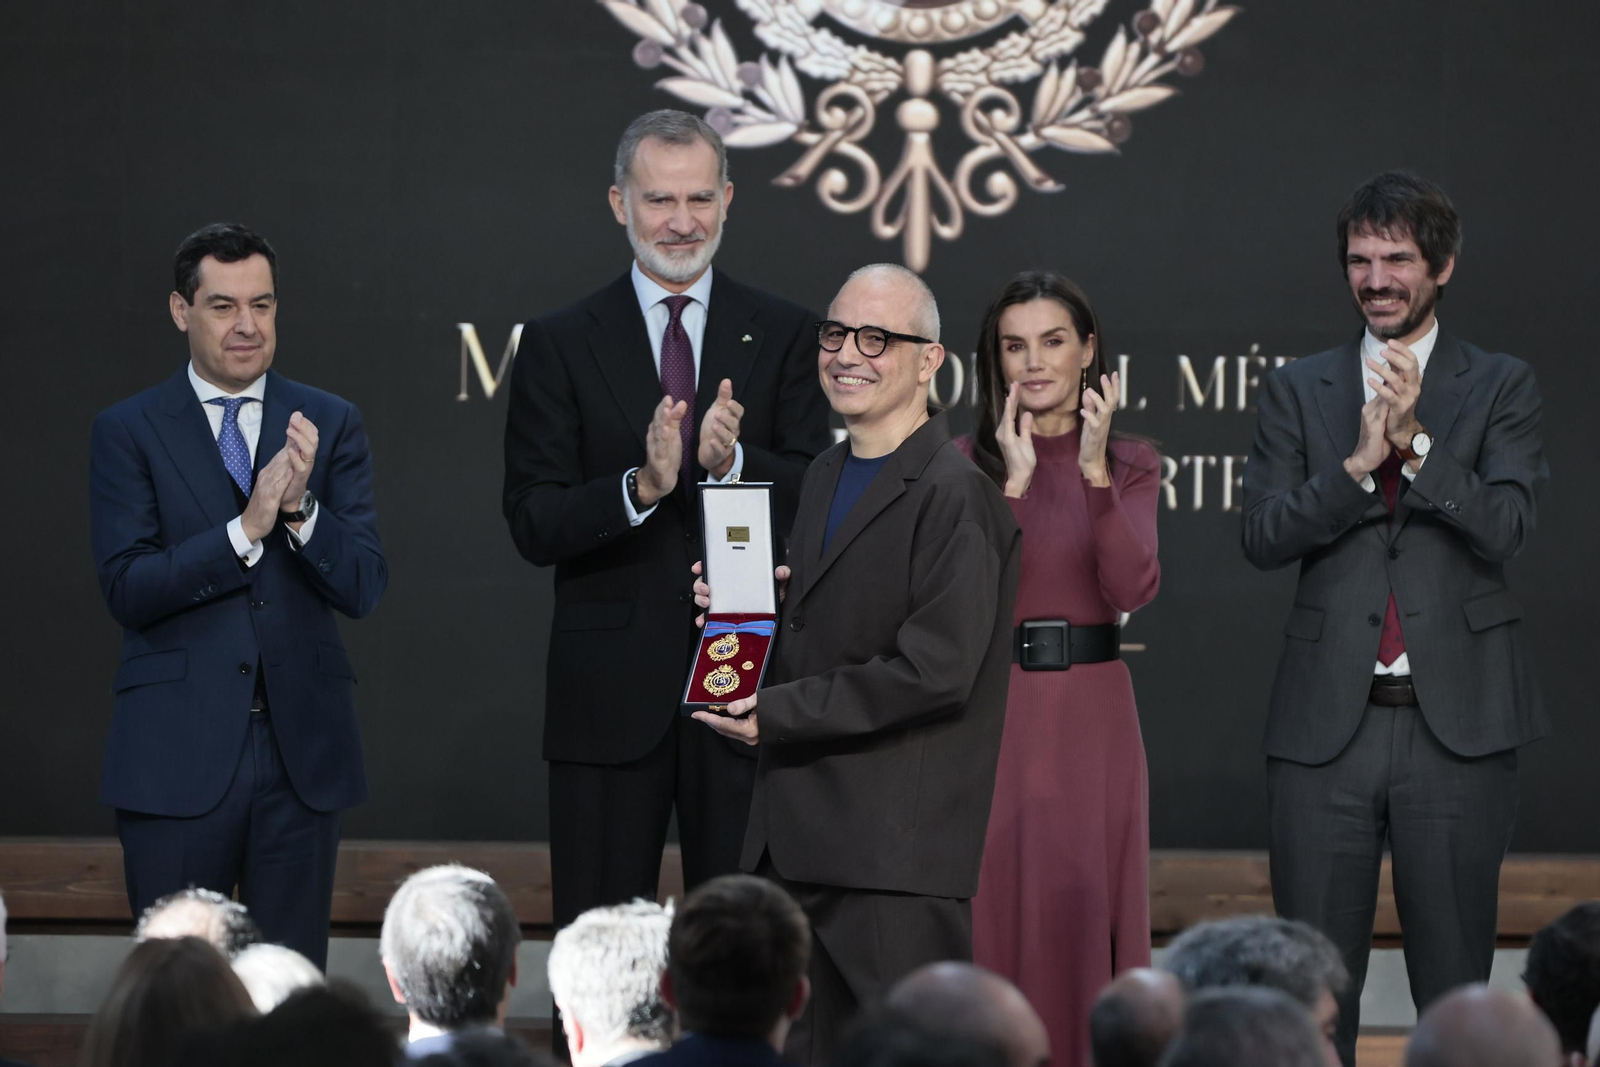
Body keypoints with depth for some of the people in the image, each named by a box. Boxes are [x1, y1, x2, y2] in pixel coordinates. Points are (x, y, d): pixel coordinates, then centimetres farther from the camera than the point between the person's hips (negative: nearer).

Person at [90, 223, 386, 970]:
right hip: (178, 755, -2)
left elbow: (363, 588, 0)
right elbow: (127, 588, -9)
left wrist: (300, 508, -18)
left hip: (300, 746, 2)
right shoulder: (128, 432, 1)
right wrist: (246, 529, -20)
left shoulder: (330, 425, 7)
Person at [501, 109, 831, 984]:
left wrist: (734, 465, -19)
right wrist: (641, 485, -19)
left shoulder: (783, 336, 7)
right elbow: (533, 526, -2)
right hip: (611, 689, 0)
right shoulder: (559, 345, 5)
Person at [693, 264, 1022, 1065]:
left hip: (899, 849, -9)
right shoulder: (825, 476, 17)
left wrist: (780, 712, -15)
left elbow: (935, 672, -19)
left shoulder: (955, 496, -12)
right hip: (799, 833, 9)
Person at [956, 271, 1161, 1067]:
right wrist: (1015, 483, -16)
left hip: (1090, 711, 1)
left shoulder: (1129, 465, 6)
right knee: (993, 909, 0)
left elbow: (1132, 590, -10)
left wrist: (1095, 471, -18)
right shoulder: (967, 462, 3)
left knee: (1083, 911, 3)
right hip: (991, 709, -1)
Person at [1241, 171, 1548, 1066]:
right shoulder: (1299, 390, 11)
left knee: (1456, 985, 3)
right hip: (1329, 721, 2)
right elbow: (1264, 535, 0)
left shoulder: (1500, 387, 7)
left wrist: (1416, 443, -18)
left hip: (1456, 721, -1)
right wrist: (1358, 463, -13)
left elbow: (1506, 527, -7)